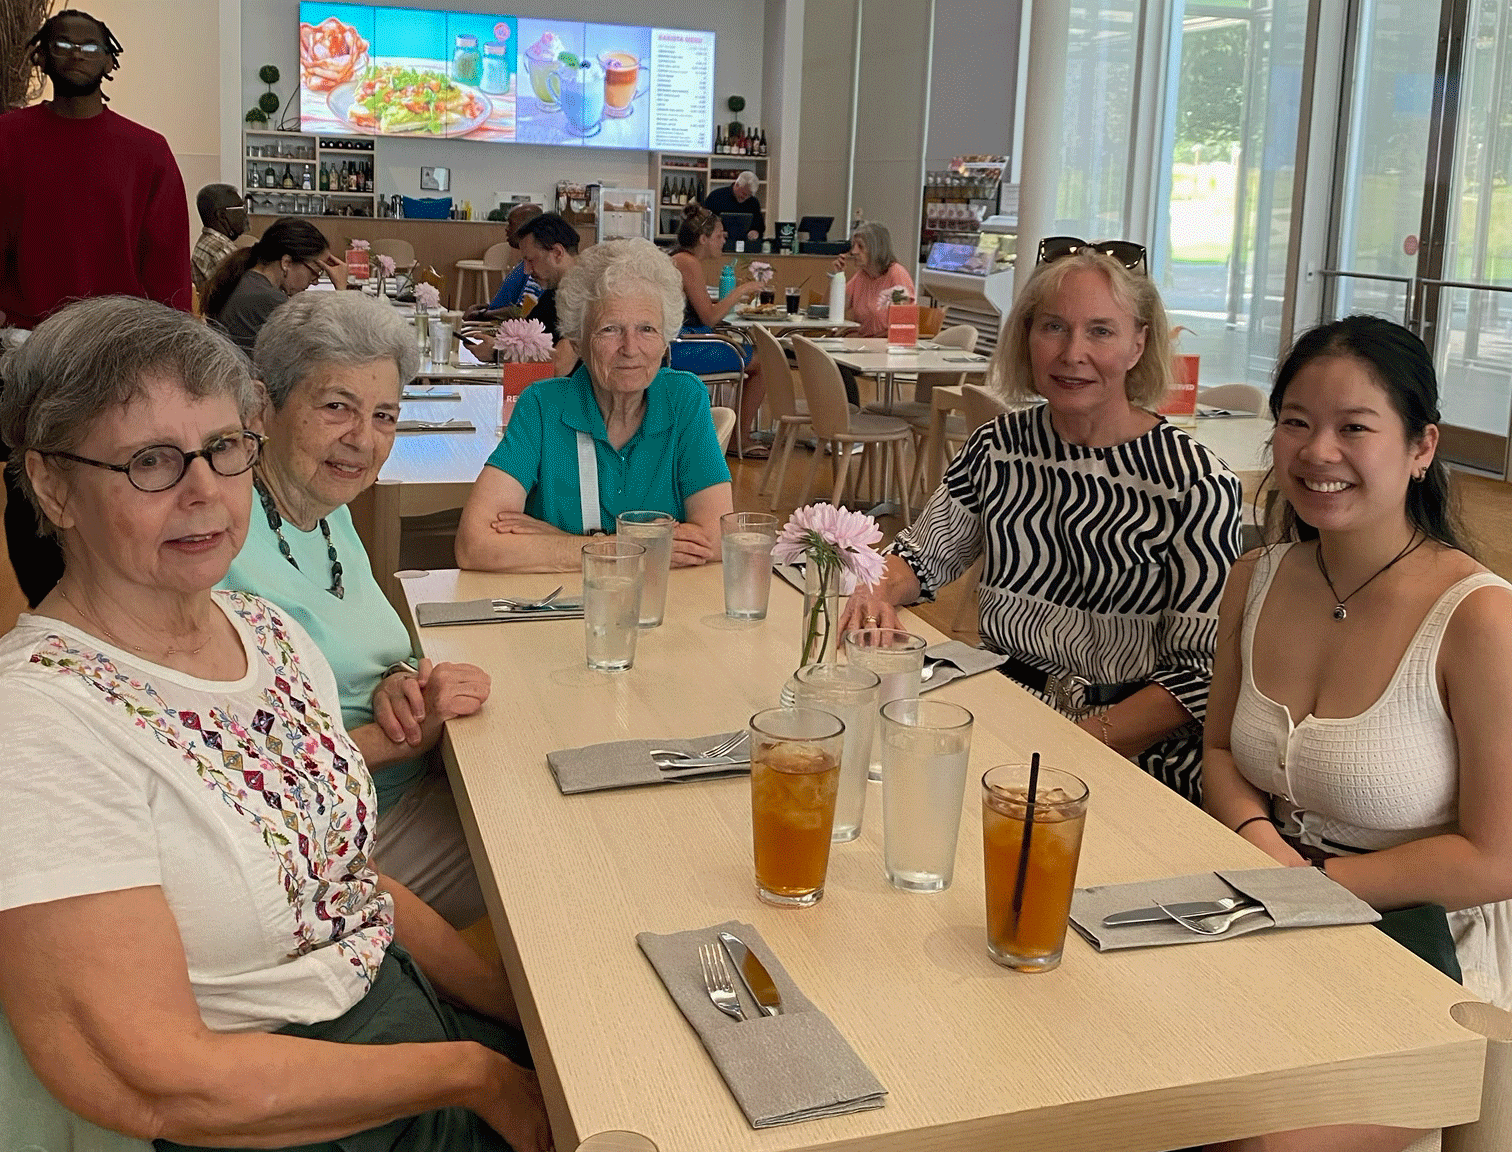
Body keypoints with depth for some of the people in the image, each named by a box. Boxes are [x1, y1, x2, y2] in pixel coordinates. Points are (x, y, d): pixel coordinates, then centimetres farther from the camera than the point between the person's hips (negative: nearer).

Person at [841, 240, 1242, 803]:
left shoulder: (1196, 483, -9)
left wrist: (1086, 741, -22)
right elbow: (923, 553, 19)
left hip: (1134, 750, -4)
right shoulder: (998, 447, 5)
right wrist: (878, 594, -4)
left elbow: (1201, 670, -10)